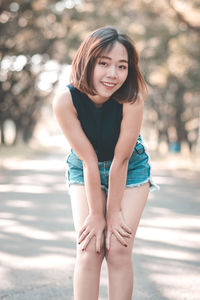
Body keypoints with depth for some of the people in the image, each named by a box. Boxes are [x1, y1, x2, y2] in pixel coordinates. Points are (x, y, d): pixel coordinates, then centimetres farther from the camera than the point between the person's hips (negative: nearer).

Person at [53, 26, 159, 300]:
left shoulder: (131, 99, -29)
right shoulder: (65, 101, -27)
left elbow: (120, 160, -23)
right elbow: (88, 160, -23)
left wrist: (113, 212, -16)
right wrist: (96, 214, -16)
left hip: (130, 171, 0)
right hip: (85, 172, 1)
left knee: (119, 250, -8)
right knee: (89, 250, -9)